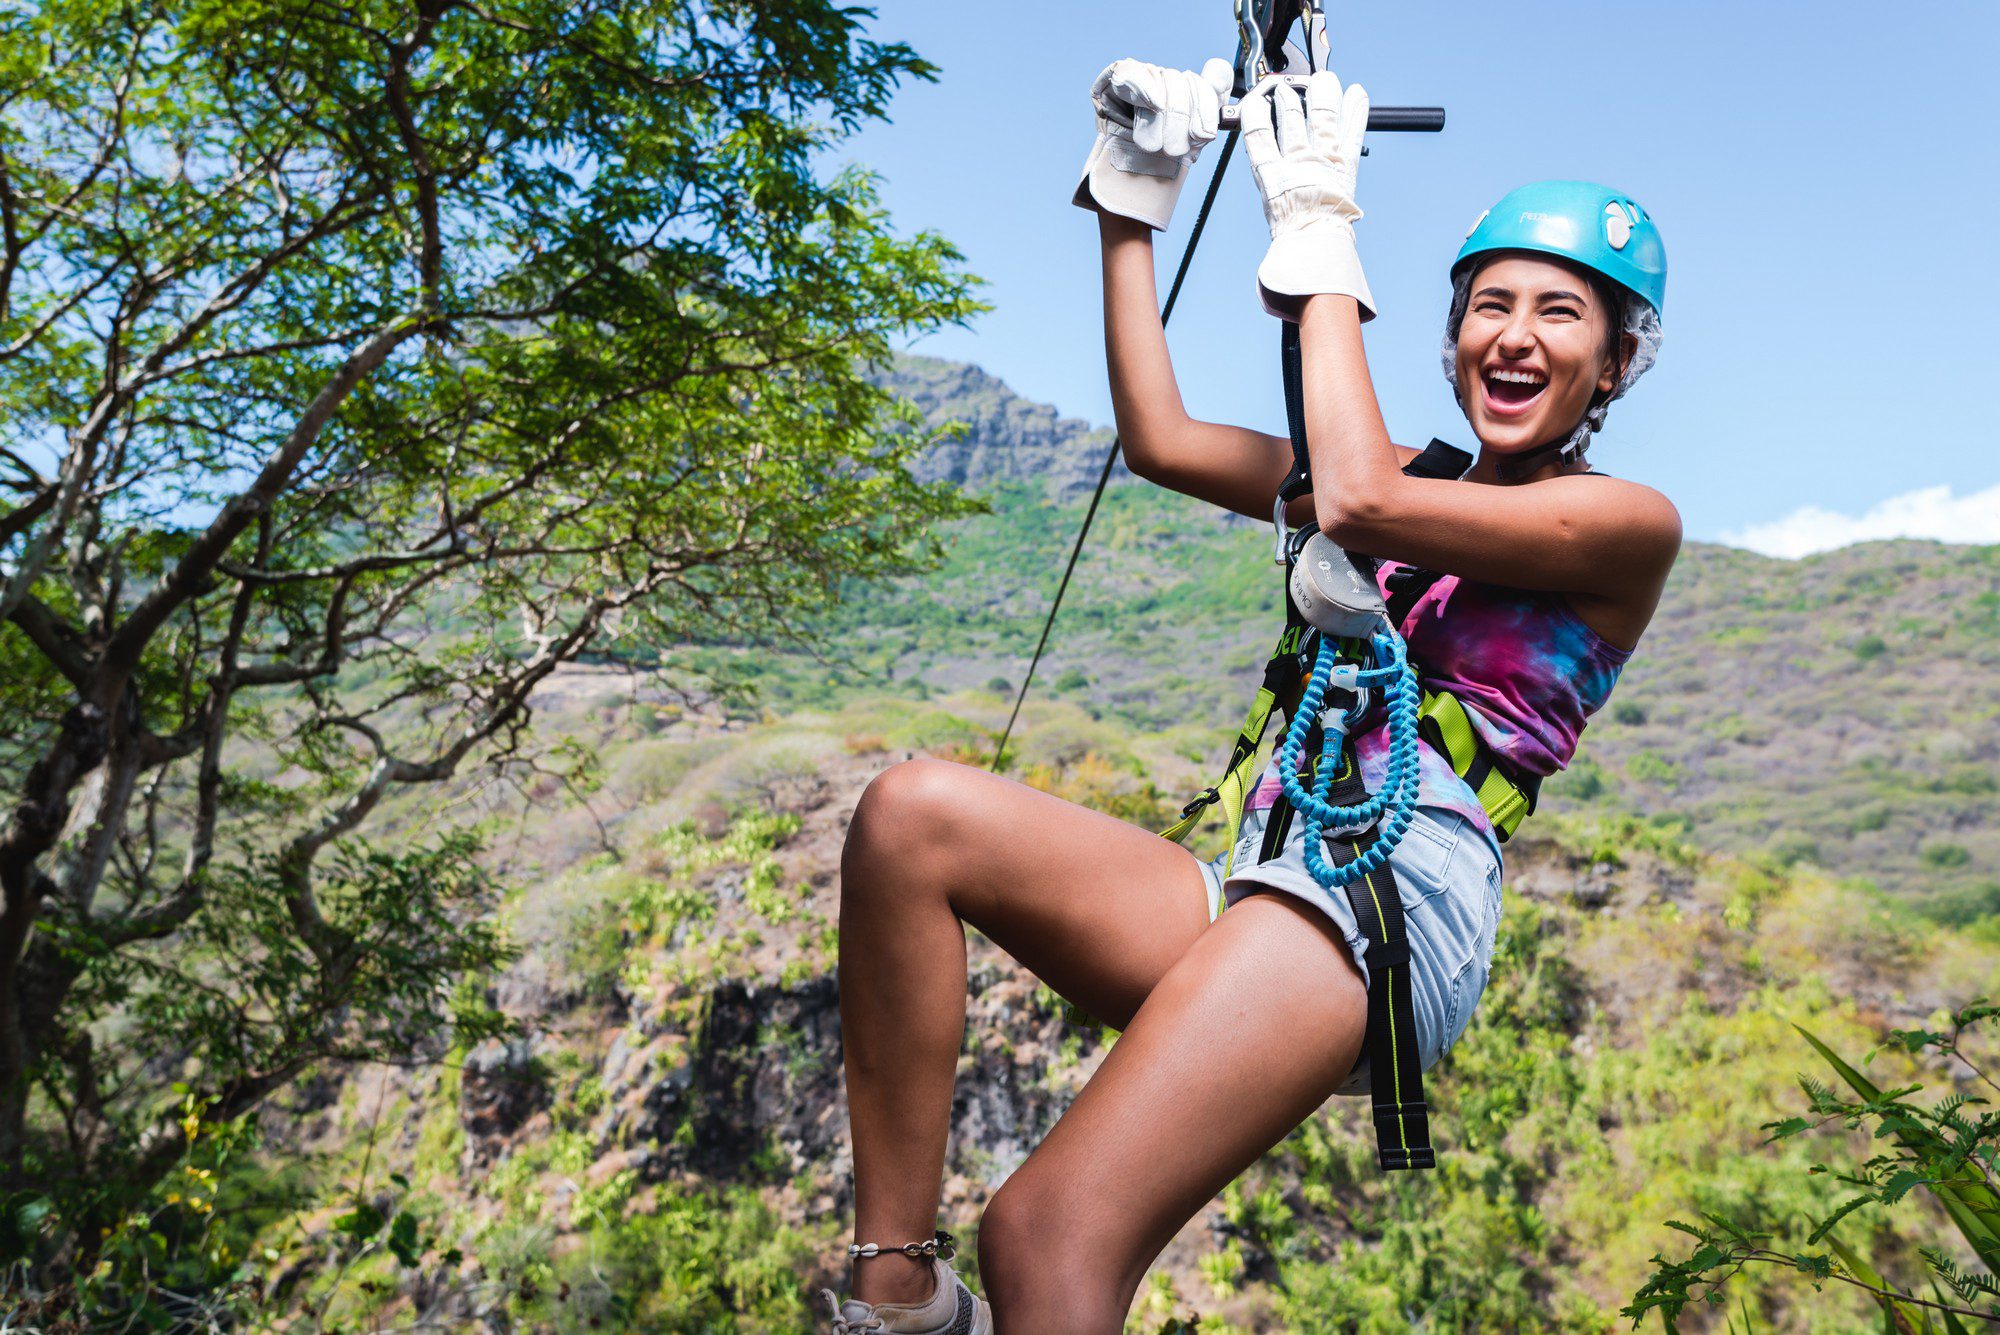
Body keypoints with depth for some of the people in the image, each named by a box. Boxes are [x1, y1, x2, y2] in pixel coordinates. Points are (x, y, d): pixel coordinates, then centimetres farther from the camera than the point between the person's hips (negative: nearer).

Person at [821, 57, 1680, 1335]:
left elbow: (1356, 501, -12)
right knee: (913, 815, -18)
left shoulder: (1629, 522, 5)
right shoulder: (1416, 477, 24)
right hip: (1263, 882, 7)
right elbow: (1159, 438, 17)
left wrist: (1322, 240, -3)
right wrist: (1133, 203, 16)